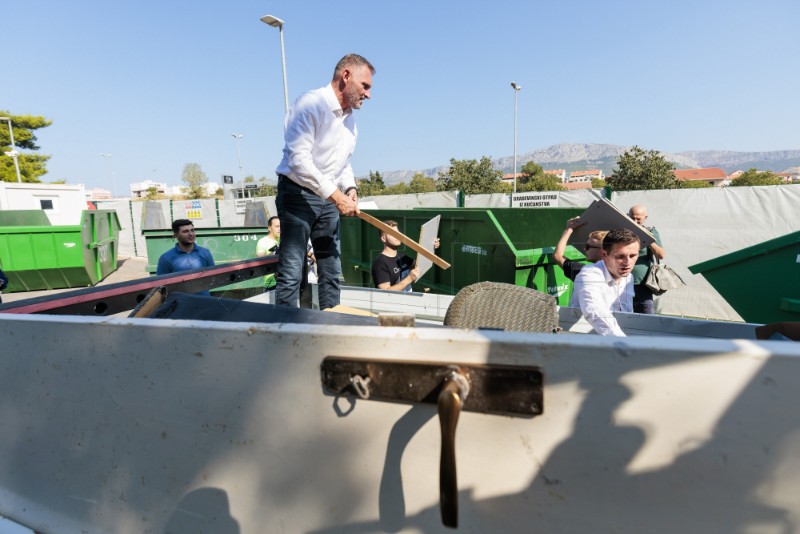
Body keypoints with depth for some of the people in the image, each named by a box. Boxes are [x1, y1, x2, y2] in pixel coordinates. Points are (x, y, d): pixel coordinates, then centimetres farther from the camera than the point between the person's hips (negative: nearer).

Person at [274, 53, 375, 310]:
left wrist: (350, 189, 0)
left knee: (332, 271, 10)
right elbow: (299, 159, -23)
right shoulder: (310, 104, -14)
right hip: (298, 193, -8)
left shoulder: (350, 120, 12)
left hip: (330, 199, 8)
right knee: (291, 271, -8)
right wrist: (337, 196, -23)